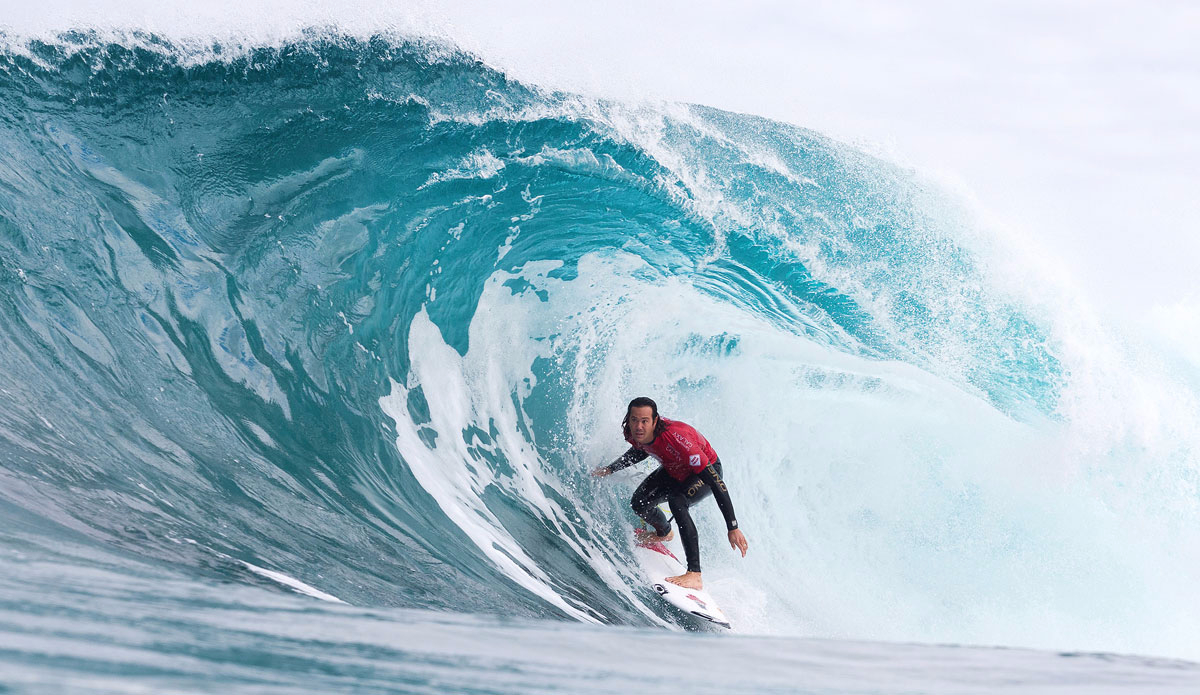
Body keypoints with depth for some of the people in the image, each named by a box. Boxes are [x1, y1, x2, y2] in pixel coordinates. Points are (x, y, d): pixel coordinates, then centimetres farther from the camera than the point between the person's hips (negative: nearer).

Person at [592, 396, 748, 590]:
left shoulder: (676, 438, -42)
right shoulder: (634, 434, -22)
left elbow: (715, 482, -40)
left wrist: (733, 528, -42)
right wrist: (610, 469, 3)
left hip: (707, 471, -7)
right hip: (674, 471, 7)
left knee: (677, 502, -33)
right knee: (640, 503, -7)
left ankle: (695, 575, -33)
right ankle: (664, 532, 30)